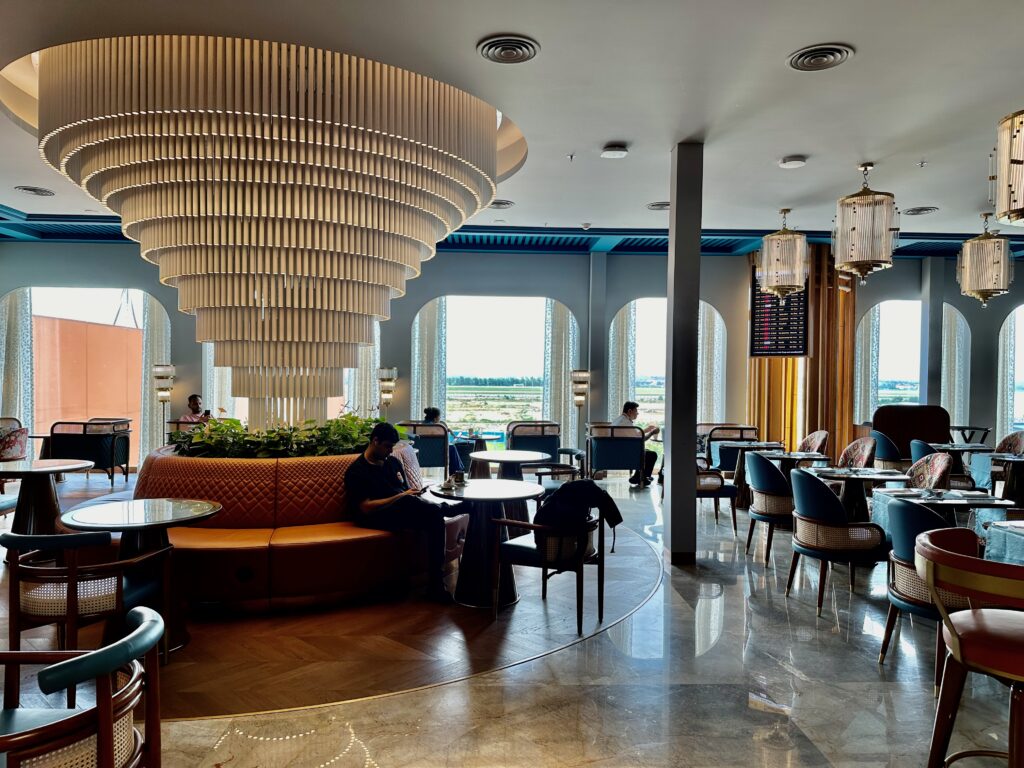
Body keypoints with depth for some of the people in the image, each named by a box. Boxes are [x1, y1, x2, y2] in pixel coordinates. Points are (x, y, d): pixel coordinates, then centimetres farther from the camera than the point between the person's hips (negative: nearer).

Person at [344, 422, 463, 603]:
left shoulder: (393, 462, 22)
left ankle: (436, 584, -32)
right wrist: (401, 497, -15)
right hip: (378, 519, -6)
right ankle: (450, 509, -20)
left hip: (405, 513, 6)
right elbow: (366, 508, -11)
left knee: (434, 517, -31)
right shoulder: (356, 471, 0)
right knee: (407, 502, -41)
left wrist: (415, 494, -1)